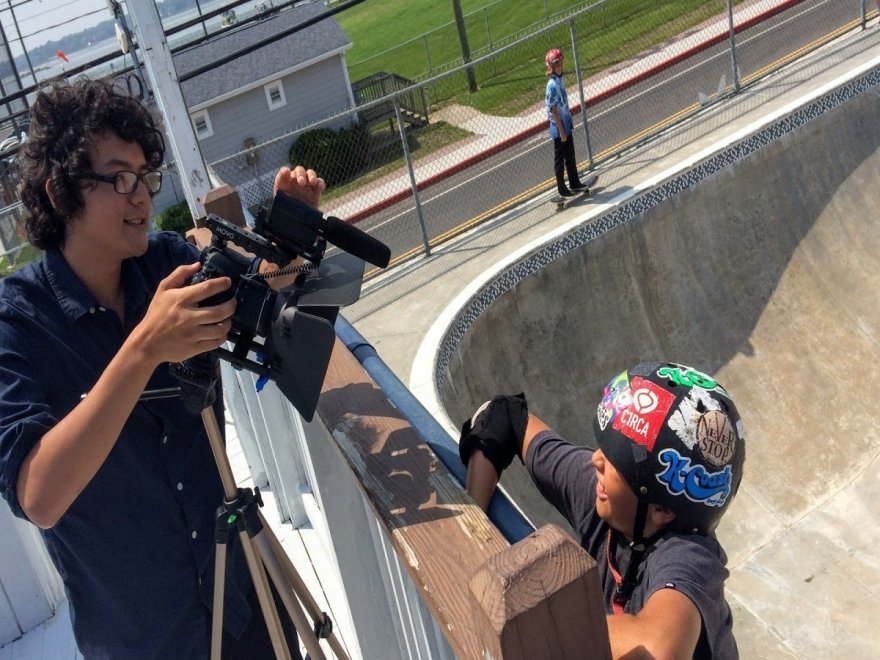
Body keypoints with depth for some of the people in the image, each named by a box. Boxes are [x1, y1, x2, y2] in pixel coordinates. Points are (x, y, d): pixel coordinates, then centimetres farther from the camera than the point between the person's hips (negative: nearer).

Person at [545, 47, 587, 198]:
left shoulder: (560, 79, 5)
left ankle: (575, 184, 31)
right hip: (558, 128, -9)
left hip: (566, 125, 9)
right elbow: (554, 111, -21)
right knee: (560, 159, 4)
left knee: (570, 156, 19)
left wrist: (566, 129, 16)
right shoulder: (552, 85, -22)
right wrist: (561, 132, -19)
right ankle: (562, 189, 15)